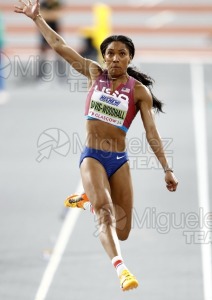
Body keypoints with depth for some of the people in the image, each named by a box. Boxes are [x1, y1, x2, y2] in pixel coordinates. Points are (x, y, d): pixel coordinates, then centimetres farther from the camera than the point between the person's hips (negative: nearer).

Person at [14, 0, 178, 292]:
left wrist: (167, 168, -10)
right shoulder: (95, 74, 4)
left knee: (122, 231, 7)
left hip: (119, 160, 1)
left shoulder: (139, 90, -1)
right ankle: (120, 267, -46)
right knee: (104, 212, -25)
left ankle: (91, 196, 39)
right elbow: (59, 45, 7)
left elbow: (151, 131, -4)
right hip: (92, 156, -1)